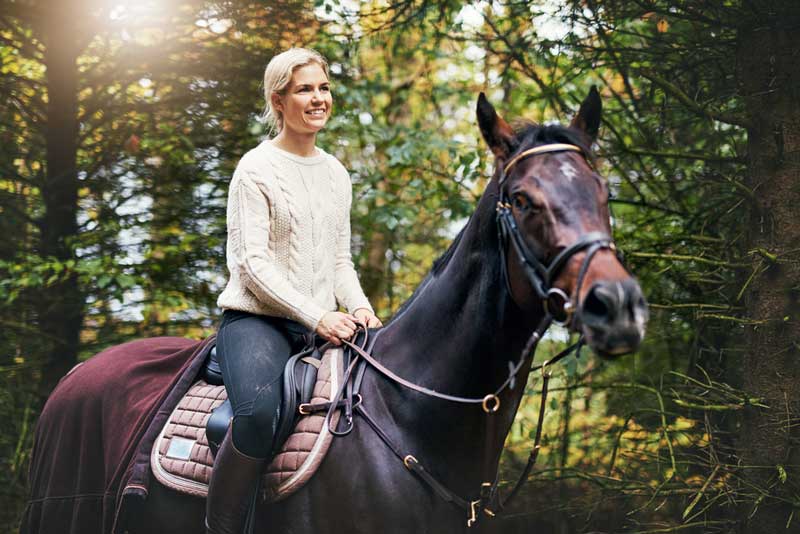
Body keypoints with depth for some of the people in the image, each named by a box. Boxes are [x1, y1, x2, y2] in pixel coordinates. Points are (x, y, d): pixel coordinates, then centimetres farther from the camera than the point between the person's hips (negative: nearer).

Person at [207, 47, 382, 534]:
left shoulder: (336, 173, 15)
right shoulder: (257, 169, -5)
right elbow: (252, 262, -12)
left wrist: (358, 306, -3)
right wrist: (317, 316, -21)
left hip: (323, 325, 7)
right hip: (257, 318, -7)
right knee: (259, 412, -35)